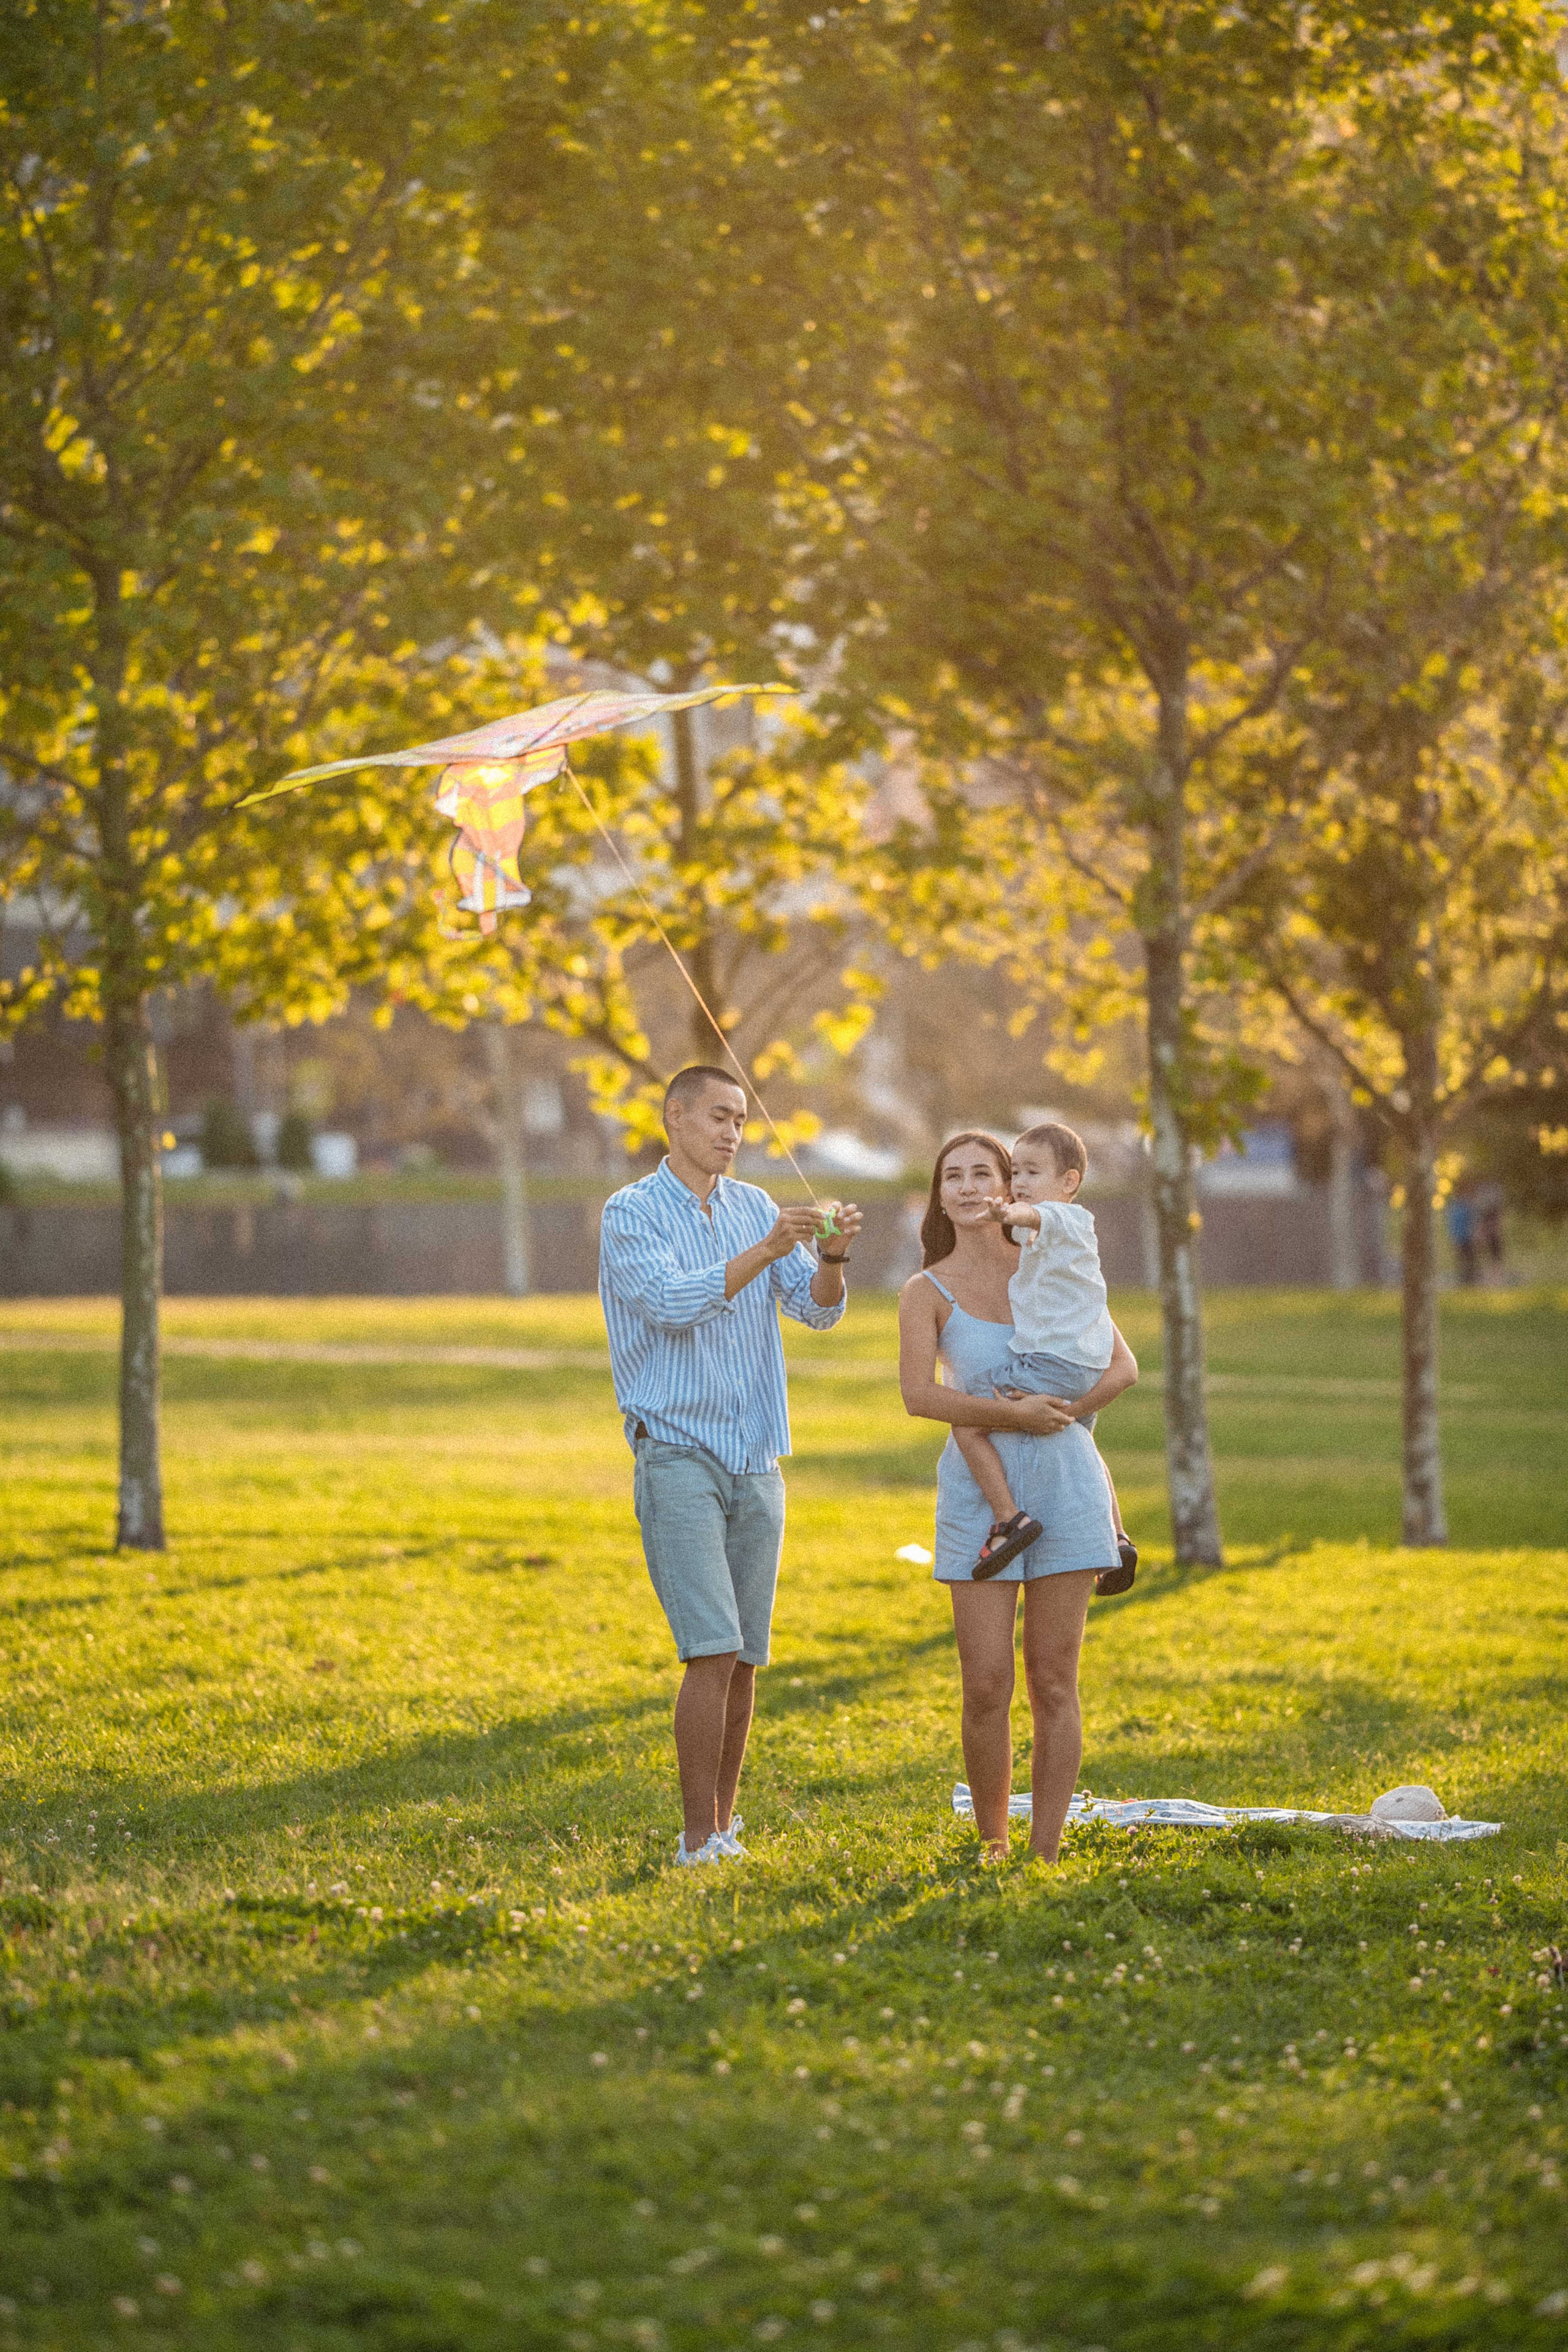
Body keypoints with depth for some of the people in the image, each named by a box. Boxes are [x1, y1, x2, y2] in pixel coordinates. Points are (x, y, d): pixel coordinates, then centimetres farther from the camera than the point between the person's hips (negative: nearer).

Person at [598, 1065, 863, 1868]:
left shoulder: (755, 1207, 11)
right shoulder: (631, 1213, -5)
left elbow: (817, 1309, 2)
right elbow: (675, 1302, -21)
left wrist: (832, 1258, -19)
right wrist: (768, 1250, -30)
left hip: (756, 1462, 6)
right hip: (678, 1454, -5)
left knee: (744, 1662, 6)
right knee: (712, 1653, -15)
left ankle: (720, 1827, 16)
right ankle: (700, 1842, -11)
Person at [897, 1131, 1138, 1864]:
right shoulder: (926, 1293, 1)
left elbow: (1122, 1366, 5)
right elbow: (919, 1395, -14)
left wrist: (1061, 1413, -11)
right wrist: (1014, 1416, -24)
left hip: (1064, 1482, 1)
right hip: (979, 1494, -1)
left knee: (1053, 1681, 1)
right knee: (986, 1686, -5)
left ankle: (1046, 1851, 6)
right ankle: (991, 1843, 12)